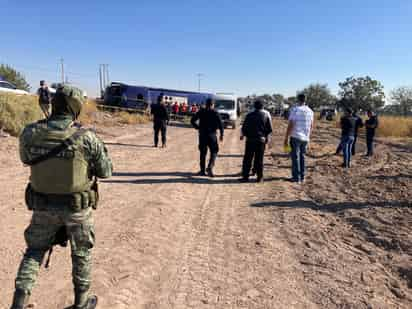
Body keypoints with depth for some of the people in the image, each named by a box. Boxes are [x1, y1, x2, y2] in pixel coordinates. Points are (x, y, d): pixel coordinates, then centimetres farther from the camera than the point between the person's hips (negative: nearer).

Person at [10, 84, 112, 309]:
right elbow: (105, 172, -8)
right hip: (77, 206, -2)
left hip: (43, 205, 2)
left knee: (35, 250, 26)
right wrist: (99, 149, 8)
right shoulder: (86, 138, -20)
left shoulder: (30, 133, -12)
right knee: (82, 252, 19)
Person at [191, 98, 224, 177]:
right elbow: (220, 123, -11)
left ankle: (202, 170, 14)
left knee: (203, 153, 11)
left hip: (202, 135, 3)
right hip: (211, 135, -3)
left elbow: (192, 120, 5)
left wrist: (197, 127, 10)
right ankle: (210, 168, -10)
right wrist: (221, 134, -4)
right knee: (214, 152, 7)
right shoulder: (215, 113, -4)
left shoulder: (201, 112, 5)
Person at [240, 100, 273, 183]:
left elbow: (244, 127, 3)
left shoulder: (250, 115, 2)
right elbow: (270, 129, 1)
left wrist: (243, 135, 21)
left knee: (247, 159, 4)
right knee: (259, 159, 6)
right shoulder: (266, 114, 1)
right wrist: (266, 136, 18)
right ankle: (260, 177, 10)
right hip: (261, 140, 0)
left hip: (250, 139, 0)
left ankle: (245, 176, 4)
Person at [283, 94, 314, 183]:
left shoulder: (295, 110, -10)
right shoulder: (310, 111, 7)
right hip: (305, 138, 5)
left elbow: (290, 125, -13)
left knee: (295, 157, 2)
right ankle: (302, 177, 18)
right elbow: (311, 126, 12)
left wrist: (286, 138, -9)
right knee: (302, 156, 14)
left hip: (295, 137, -5)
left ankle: (296, 177, 4)